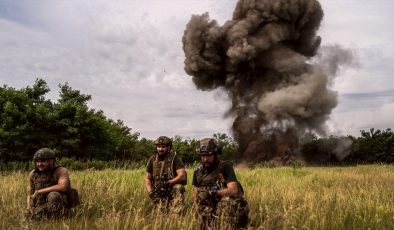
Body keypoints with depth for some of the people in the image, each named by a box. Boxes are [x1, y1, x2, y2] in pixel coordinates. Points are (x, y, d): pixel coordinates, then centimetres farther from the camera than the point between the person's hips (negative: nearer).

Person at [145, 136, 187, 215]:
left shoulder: (174, 158, -7)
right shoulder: (152, 159, 6)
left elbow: (182, 176, -15)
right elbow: (147, 178, 12)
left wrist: (168, 183, -25)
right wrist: (150, 192, -5)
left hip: (173, 193, -3)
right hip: (158, 195, 3)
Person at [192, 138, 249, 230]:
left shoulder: (225, 166, -10)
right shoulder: (198, 170, 4)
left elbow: (233, 190, -19)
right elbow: (195, 191, 13)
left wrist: (212, 193, -23)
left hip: (227, 208, -3)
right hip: (208, 210, 3)